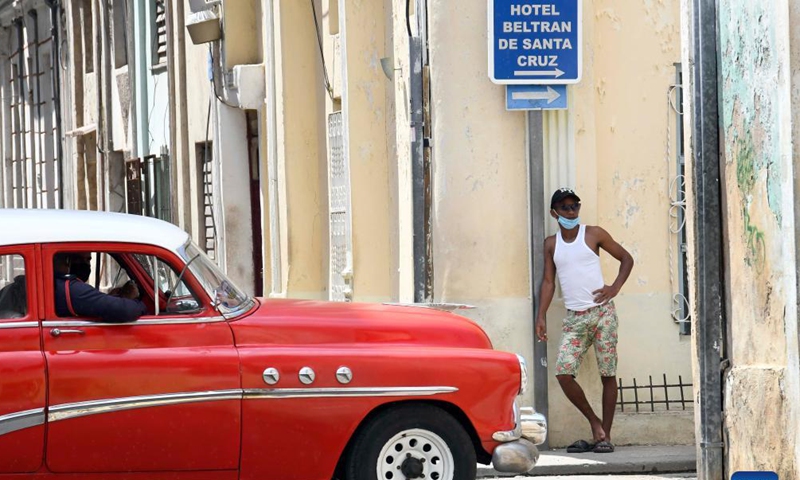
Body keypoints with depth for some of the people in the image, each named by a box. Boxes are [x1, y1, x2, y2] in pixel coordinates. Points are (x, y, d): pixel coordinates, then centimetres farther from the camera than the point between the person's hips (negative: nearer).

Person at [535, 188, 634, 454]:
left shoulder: (593, 234, 2)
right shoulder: (551, 243, 11)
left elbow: (626, 258, 8)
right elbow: (548, 281, 11)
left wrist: (615, 287, -6)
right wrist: (541, 316, 2)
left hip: (601, 312, -3)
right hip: (574, 319, 3)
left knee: (607, 374, -3)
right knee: (563, 373, -12)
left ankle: (605, 435, 4)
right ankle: (594, 423, 6)